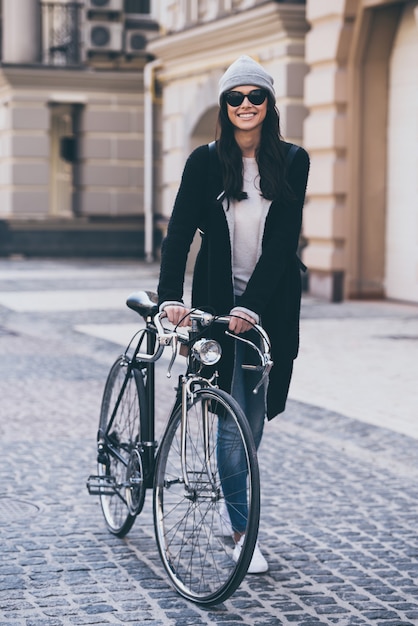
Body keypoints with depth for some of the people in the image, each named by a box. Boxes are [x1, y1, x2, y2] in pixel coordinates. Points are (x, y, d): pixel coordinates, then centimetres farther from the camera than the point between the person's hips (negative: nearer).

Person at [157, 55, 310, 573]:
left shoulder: (292, 162, -2)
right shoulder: (206, 161, -3)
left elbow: (283, 239, -10)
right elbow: (179, 231, -10)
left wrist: (252, 305, -19)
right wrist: (171, 296, -24)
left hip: (271, 304, 2)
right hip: (217, 297, -1)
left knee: (256, 413, 10)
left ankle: (235, 496, 36)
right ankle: (242, 530, 2)